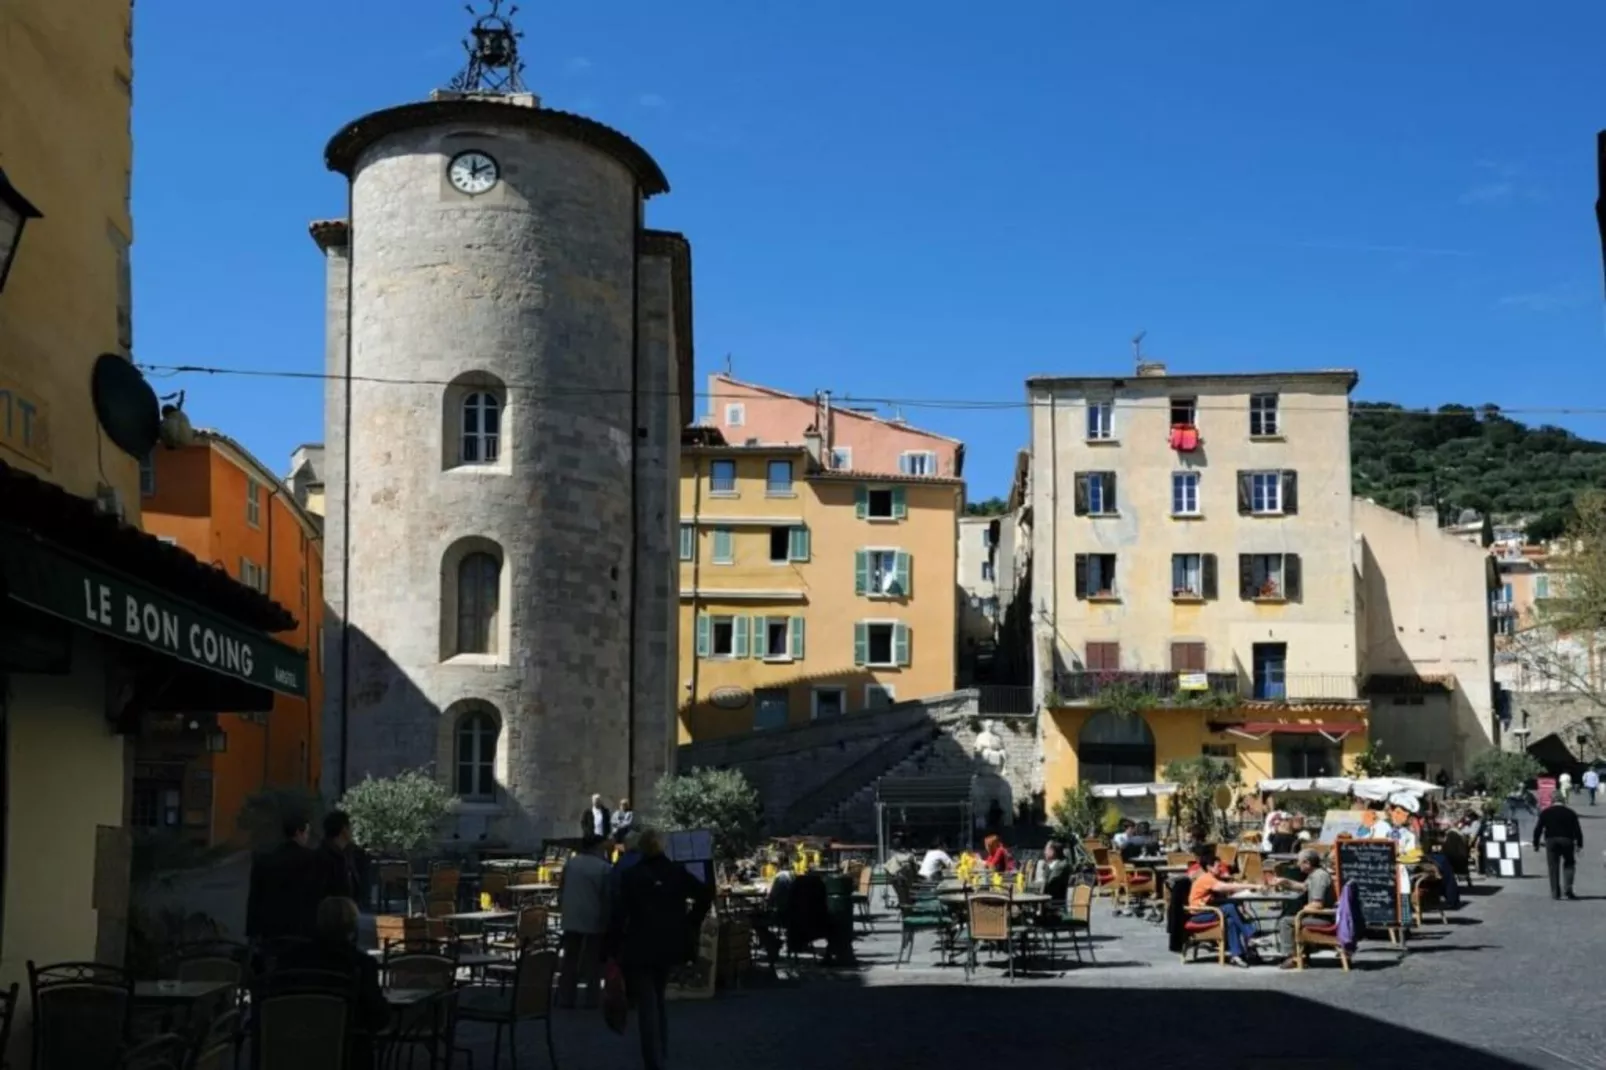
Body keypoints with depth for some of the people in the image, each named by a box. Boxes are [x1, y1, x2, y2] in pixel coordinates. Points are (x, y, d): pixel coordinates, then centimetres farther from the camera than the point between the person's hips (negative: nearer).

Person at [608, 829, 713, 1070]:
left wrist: (613, 948, -8)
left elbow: (620, 913, -12)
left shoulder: (631, 875, -8)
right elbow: (706, 894, -2)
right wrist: (691, 924, 6)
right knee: (658, 1000, 22)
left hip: (640, 948, -4)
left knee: (647, 1005, -3)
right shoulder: (677, 872, 2)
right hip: (669, 946, 4)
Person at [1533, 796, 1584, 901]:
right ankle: (1567, 888, -2)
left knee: (1553, 867, 3)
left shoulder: (1545, 812, 9)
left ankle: (1555, 893, 0)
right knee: (1569, 864, 14)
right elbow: (1577, 830, 3)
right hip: (1567, 840, 0)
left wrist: (1536, 844, 7)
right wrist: (1579, 844, 4)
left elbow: (1538, 829, 4)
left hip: (1551, 841, 0)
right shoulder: (1570, 812, 9)